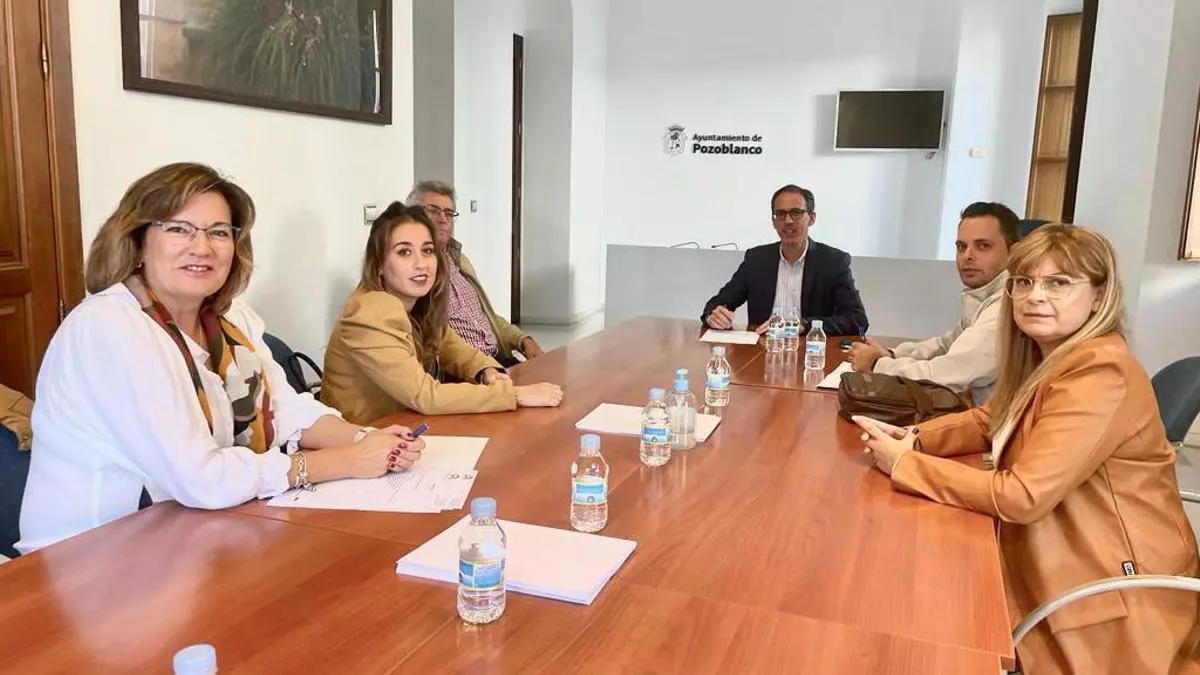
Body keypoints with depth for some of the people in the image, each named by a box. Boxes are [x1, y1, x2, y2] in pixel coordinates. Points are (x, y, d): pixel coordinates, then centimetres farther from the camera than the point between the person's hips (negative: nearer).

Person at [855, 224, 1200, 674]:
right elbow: (989, 421, 14)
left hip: (1116, 604, -8)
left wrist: (904, 464, -21)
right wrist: (914, 438, -6)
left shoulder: (1101, 372, -26)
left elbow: (1022, 496, -30)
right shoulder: (1047, 357, 3)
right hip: (1054, 577, 8)